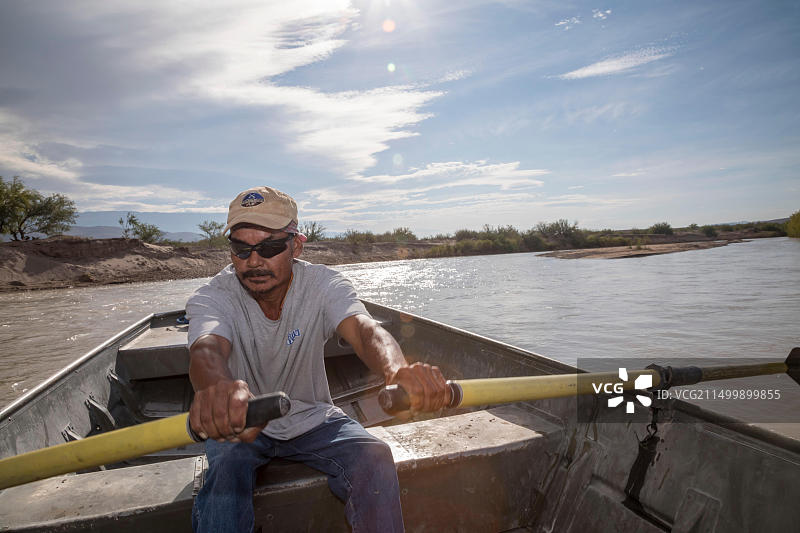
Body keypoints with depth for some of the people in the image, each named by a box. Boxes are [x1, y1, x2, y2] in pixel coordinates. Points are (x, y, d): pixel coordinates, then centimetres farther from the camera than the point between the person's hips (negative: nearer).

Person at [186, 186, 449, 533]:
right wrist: (218, 386, -67)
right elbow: (206, 349, -40)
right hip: (236, 424, 0)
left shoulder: (323, 285, -16)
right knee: (226, 466, -33)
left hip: (310, 417, 1)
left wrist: (397, 369, -60)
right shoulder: (211, 298, -18)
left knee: (374, 457, -23)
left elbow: (362, 328, -36)